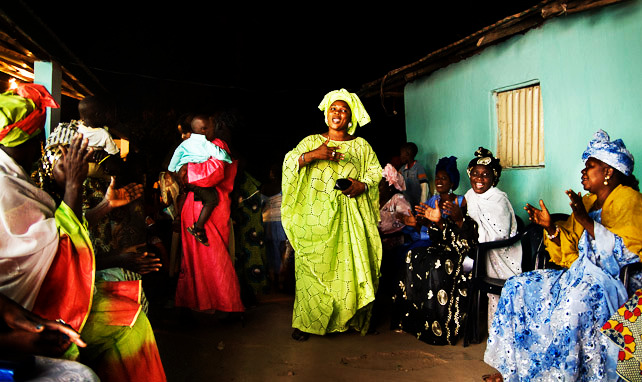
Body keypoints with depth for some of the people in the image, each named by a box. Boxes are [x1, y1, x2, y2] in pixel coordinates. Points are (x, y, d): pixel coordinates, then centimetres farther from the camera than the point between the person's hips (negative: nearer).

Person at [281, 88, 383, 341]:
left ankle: (352, 319, 10)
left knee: (351, 266, -4)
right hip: (316, 216, -1)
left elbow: (375, 172, 11)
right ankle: (306, 322, 3)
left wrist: (362, 185, -10)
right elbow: (289, 162, -1)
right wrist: (312, 155, -18)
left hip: (350, 218, 1)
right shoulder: (311, 141, 12)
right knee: (313, 266, -5)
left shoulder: (361, 146, 15)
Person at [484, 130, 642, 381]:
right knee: (516, 287, -3)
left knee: (570, 308, -38)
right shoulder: (588, 201, 16)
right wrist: (550, 227, -1)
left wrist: (586, 221, -26)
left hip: (611, 282, -8)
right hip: (578, 274, 9)